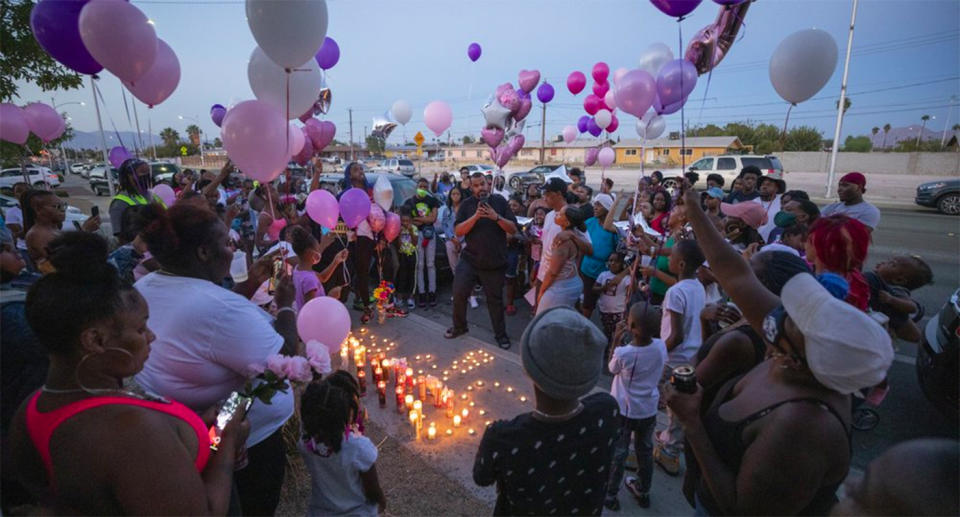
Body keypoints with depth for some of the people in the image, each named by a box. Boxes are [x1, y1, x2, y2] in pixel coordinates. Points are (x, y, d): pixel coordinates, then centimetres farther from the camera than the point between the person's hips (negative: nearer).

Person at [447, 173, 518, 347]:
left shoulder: (500, 201, -1)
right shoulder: (466, 204, 0)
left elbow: (513, 229, -5)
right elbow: (458, 231, -10)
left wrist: (496, 217, -21)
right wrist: (476, 216, -22)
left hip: (495, 262, -1)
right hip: (469, 259, 1)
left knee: (495, 299, 10)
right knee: (459, 293, 3)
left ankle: (500, 334, 27)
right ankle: (459, 326, 28)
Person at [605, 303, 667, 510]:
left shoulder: (623, 353, -29)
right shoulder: (661, 346, -17)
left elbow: (611, 368, -7)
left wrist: (616, 339, -9)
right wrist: (625, 342, 1)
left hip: (624, 411, -4)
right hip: (649, 411, 4)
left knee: (617, 454, 14)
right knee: (645, 451, 24)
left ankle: (610, 495, 30)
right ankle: (643, 492, 43)